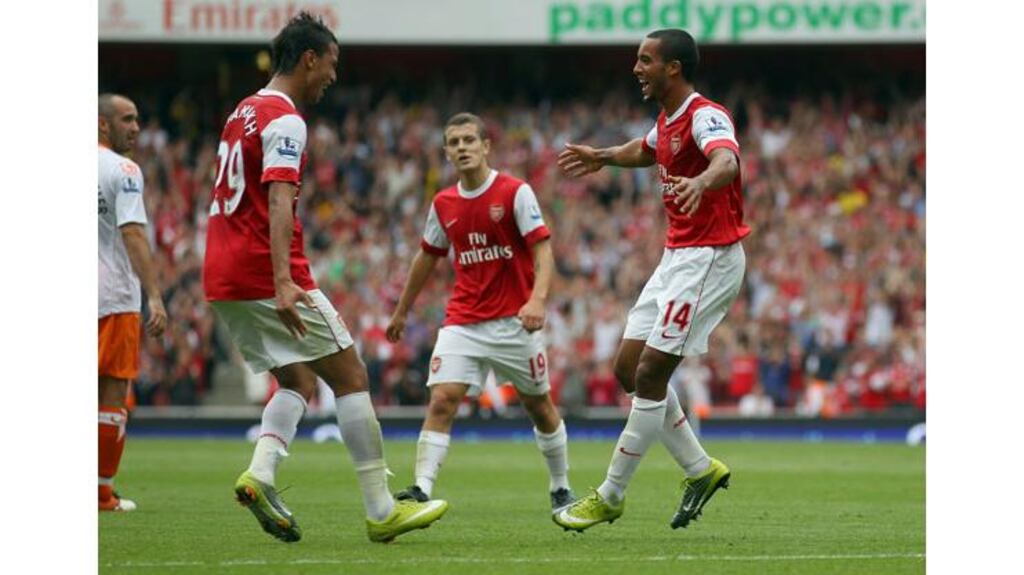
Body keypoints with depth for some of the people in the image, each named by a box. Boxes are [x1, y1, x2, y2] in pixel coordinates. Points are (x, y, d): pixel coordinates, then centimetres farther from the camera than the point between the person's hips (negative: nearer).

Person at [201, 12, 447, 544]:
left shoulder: (242, 114, 19)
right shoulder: (284, 120, -11)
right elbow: (277, 202, -23)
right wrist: (283, 283, -33)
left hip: (222, 279, 9)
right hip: (267, 276, -9)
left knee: (298, 382, 14)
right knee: (350, 375, 0)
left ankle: (259, 474, -11)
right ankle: (381, 510, -1)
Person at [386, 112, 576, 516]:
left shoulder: (516, 192, -8)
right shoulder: (443, 204, 6)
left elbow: (543, 249, -13)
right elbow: (427, 258, 20)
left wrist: (537, 300, -29)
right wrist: (401, 312, 24)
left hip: (514, 320, -3)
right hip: (463, 322, 3)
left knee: (539, 405, 9)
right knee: (442, 399, -15)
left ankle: (561, 489, 26)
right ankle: (422, 490, -20)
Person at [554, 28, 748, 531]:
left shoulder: (704, 116, -18)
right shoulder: (667, 119, 11)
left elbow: (727, 159, -41)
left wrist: (701, 183, -61)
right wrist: (602, 158, 45)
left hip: (710, 259, -10)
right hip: (677, 257, 10)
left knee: (650, 374, -10)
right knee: (629, 368, 8)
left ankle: (610, 496, -1)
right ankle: (700, 469, 18)